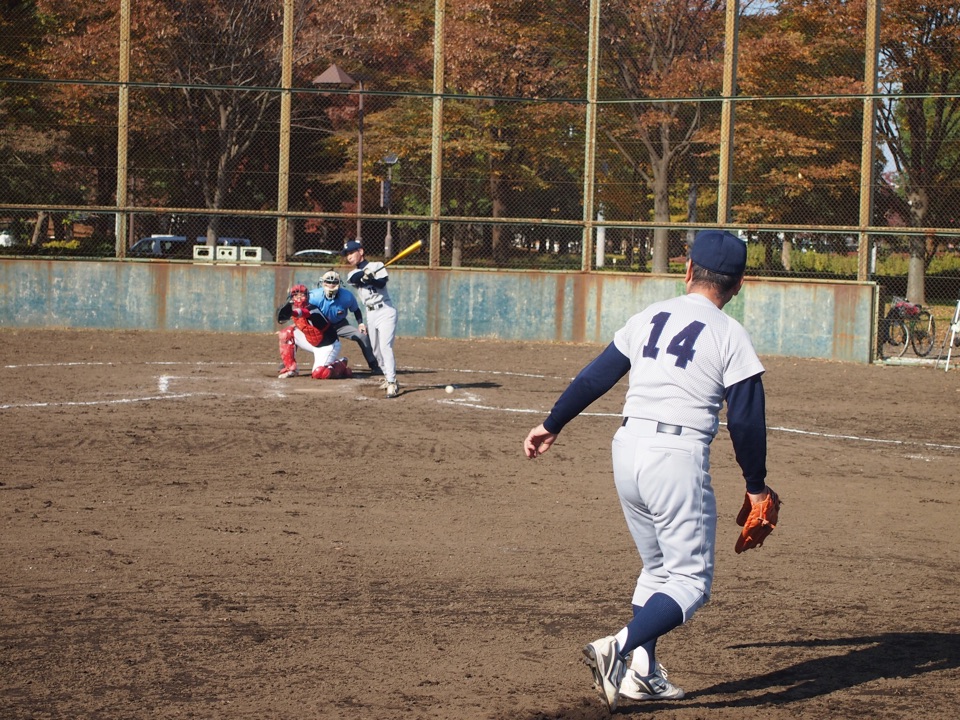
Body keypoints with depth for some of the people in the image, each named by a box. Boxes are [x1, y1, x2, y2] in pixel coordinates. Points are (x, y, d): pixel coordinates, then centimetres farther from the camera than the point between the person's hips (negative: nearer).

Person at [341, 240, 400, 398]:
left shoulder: (377, 266, 0)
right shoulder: (352, 275, 11)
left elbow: (382, 282, -18)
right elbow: (355, 278, -14)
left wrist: (370, 278, -38)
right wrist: (365, 275, -34)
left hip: (385, 311, -6)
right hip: (370, 315, 6)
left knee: (385, 347, -17)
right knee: (376, 350, 12)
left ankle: (392, 383, -21)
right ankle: (388, 377, 29)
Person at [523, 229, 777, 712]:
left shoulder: (649, 318, 11)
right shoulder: (730, 335, -3)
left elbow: (595, 376, 14)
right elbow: (746, 419, -5)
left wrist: (551, 426, 25)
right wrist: (755, 484, 7)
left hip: (627, 450, 6)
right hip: (678, 456, -6)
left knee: (658, 567, 22)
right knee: (690, 579, 0)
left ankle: (642, 672, 16)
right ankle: (618, 648, -21)